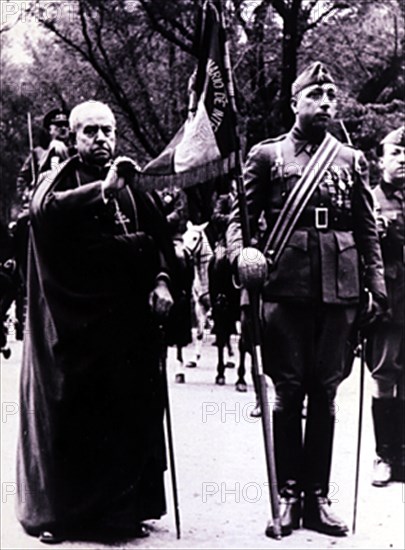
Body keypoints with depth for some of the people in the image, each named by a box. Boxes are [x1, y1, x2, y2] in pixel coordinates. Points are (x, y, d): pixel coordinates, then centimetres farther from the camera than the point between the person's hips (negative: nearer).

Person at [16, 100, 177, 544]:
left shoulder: (131, 186, 16)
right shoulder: (62, 179, 3)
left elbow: (159, 236, 12)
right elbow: (42, 210, -19)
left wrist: (162, 279, -4)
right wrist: (102, 190, -22)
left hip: (127, 317, 4)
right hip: (73, 319, -4)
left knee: (130, 410, 2)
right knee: (69, 414, 0)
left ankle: (124, 508, 12)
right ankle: (54, 513, 11)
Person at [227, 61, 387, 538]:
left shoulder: (351, 160, 14)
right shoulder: (266, 155, 7)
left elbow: (367, 229, 12)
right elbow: (240, 214, 4)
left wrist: (377, 284, 5)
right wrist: (241, 254, -15)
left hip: (338, 289, 2)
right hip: (286, 287, -2)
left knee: (324, 392, 6)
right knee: (288, 391, 2)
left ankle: (317, 497, 14)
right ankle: (288, 495, 11)